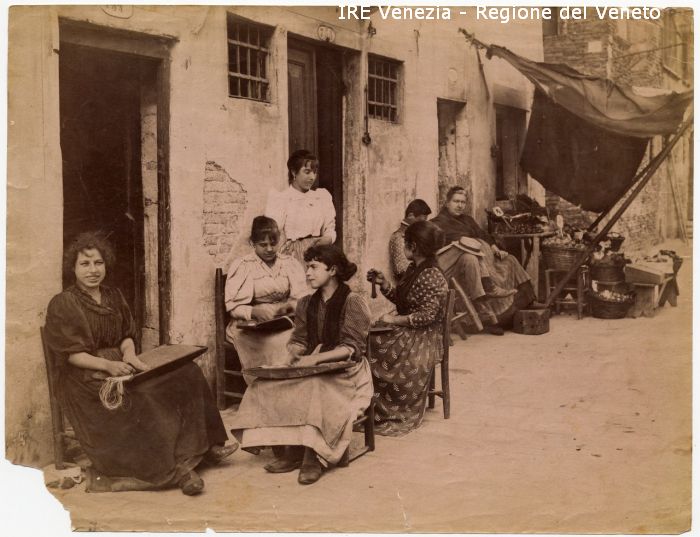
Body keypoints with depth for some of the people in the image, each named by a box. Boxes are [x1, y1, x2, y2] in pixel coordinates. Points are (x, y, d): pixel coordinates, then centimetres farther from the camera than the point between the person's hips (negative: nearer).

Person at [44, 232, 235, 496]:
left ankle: (203, 445, -8)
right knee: (140, 402, -34)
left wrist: (129, 353, -11)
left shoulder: (114, 296, 14)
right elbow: (70, 354, -12)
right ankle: (173, 468, -24)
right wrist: (107, 364, -26)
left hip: (120, 367, 6)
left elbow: (127, 335, 13)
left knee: (185, 373, -11)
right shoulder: (62, 304, -5)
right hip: (86, 378, -6)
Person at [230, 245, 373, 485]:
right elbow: (298, 340, 15)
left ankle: (313, 457, -23)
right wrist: (294, 352, -9)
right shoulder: (306, 304, 13)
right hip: (312, 369, 6)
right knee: (266, 385, -18)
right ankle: (294, 450, -16)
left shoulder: (353, 302, -7)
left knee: (315, 388, -36)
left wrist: (316, 358, -24)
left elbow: (352, 348, -13)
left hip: (345, 370, -6)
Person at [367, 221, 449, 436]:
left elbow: (427, 315, -22)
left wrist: (394, 320, -18)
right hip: (406, 332, 8)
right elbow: (399, 298, 17)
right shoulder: (413, 269, 10)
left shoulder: (431, 276, -18)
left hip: (421, 339, -8)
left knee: (370, 348, -19)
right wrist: (382, 283, 3)